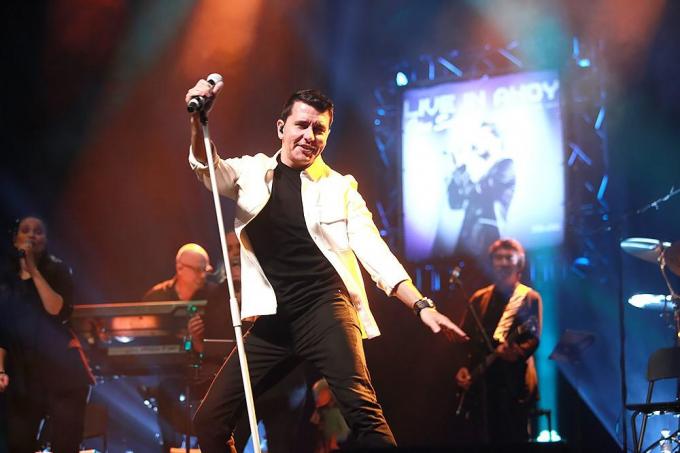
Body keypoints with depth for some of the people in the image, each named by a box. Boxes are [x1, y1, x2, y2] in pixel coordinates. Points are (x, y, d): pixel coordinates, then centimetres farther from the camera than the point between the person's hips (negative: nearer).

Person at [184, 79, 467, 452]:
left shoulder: (340, 187, 9)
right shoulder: (252, 172, 14)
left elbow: (375, 254, 3)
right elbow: (207, 168, -4)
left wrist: (421, 305, -10)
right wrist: (198, 119, -25)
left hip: (325, 309, -3)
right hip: (272, 322, 3)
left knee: (361, 408, -25)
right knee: (210, 419, -2)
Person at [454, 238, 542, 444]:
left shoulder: (530, 298, 5)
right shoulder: (478, 298, 16)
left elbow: (534, 337, -6)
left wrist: (517, 352, -27)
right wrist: (462, 368, 0)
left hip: (515, 381, -3)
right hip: (480, 381, 4)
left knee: (514, 440, -5)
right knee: (482, 440, 1)